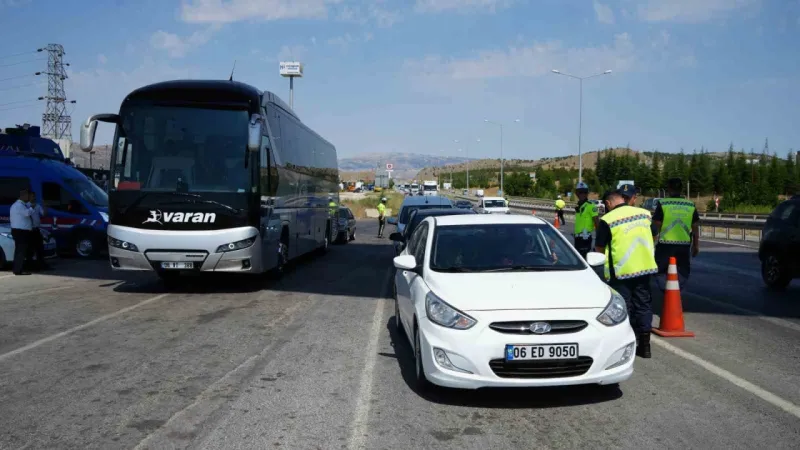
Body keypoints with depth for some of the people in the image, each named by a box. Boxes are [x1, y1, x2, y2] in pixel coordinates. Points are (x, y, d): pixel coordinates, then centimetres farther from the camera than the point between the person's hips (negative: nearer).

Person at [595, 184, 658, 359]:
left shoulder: (607, 220, -10)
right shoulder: (645, 213, 5)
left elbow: (599, 248, -4)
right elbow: (652, 237, 18)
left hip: (621, 271, -5)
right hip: (645, 267, 5)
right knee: (643, 304, 12)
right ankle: (644, 345, 17)